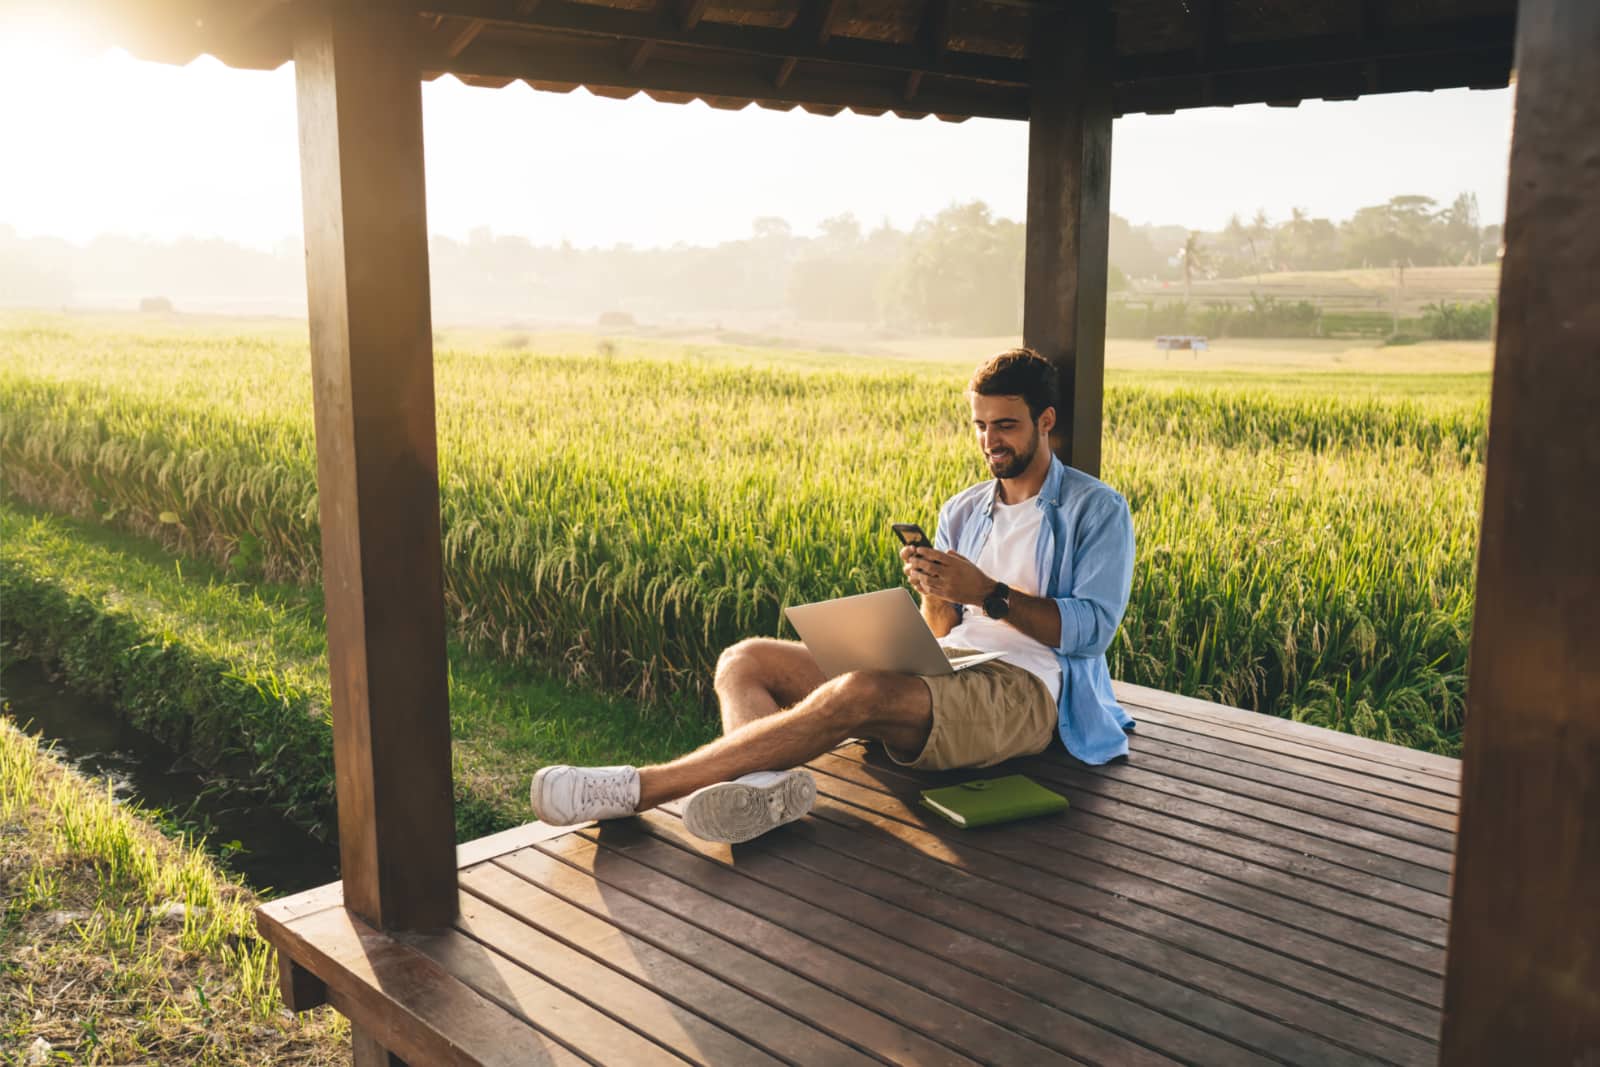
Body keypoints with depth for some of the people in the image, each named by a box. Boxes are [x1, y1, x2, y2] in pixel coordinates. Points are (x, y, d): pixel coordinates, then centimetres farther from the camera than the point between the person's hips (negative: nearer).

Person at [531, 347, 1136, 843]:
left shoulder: (1097, 510, 5)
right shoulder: (961, 512, 22)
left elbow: (1093, 628, -7)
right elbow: (940, 633, 15)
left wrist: (987, 593, -18)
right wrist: (933, 594, -9)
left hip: (1023, 689, -7)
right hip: (943, 671, 7)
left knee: (860, 694, -37)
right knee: (745, 661, -11)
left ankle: (640, 788, -36)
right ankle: (765, 783, -46)